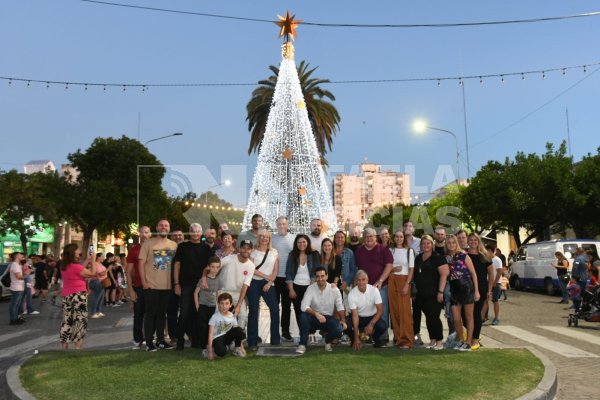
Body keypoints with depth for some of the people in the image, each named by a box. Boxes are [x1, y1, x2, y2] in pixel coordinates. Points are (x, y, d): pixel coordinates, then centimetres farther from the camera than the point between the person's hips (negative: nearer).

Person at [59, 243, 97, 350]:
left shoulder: (64, 266, 7)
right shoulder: (76, 267, -17)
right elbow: (92, 274, -11)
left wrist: (86, 260, 10)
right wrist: (93, 261, -2)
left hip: (67, 296, 8)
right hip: (78, 296, -8)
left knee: (67, 321, 13)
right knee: (80, 320, -2)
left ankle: (64, 346, 18)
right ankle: (78, 347, -2)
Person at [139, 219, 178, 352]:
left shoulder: (174, 245, 6)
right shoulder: (148, 243, -3)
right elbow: (141, 263, -5)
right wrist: (144, 281, -11)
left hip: (167, 286, 3)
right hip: (151, 286, -3)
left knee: (162, 314, 13)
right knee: (150, 314, 3)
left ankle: (160, 340, 22)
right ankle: (149, 342, 11)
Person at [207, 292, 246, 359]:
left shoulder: (232, 316, -1)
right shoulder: (215, 316, -12)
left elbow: (237, 332, 3)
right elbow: (211, 334, -14)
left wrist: (241, 346, -3)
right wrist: (210, 350, -20)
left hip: (227, 336, 4)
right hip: (217, 338, -4)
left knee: (239, 330, -26)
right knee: (221, 352, -37)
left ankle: (237, 349, -2)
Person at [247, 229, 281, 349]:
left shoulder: (274, 252, 8)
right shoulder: (253, 252, 2)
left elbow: (276, 270, 4)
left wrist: (270, 282, -8)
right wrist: (265, 276, -9)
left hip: (268, 283, 2)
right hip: (254, 283, -2)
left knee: (275, 309, -6)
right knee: (253, 311, -1)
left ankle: (275, 339, 7)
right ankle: (252, 342, 4)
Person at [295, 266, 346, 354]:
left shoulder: (334, 290, -7)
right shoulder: (310, 288, -12)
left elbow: (340, 307, -1)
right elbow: (304, 306, -22)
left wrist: (343, 320, -18)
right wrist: (316, 314, -37)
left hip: (328, 318, 1)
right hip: (314, 318, 0)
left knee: (339, 330, -29)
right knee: (303, 316, -33)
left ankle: (328, 341, 8)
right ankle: (302, 344, -16)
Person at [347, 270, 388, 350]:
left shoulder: (374, 290, -18)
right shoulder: (352, 294, -21)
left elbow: (380, 310, -17)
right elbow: (355, 315, -22)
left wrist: (371, 324, -32)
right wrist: (356, 338, -27)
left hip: (372, 317, 0)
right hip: (358, 317, 0)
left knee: (383, 326, -30)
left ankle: (375, 338, 6)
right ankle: (355, 340, 3)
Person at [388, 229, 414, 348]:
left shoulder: (409, 251, 2)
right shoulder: (390, 251, 11)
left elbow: (411, 270, -1)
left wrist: (407, 284, -11)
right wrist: (393, 269, -7)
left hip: (403, 280, -3)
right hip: (392, 281, 3)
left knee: (404, 310, -7)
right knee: (394, 309, 3)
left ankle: (406, 339, -3)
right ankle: (398, 337, 12)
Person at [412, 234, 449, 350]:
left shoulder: (438, 258, -5)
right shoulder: (418, 258, 14)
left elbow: (444, 274, -11)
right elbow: (415, 274, 20)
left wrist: (440, 292, -17)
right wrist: (414, 291, 14)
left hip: (434, 294, -6)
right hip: (421, 294, 6)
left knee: (434, 317, -6)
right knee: (428, 317, 10)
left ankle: (439, 342, 5)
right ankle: (432, 340, 19)